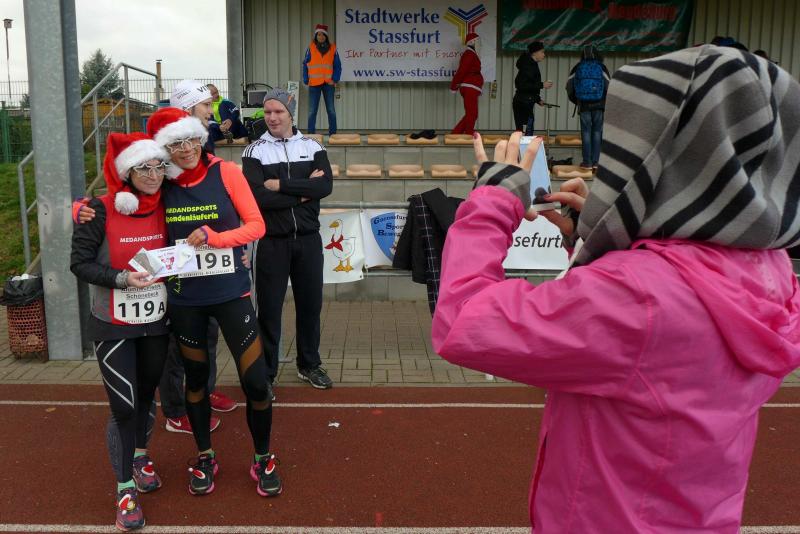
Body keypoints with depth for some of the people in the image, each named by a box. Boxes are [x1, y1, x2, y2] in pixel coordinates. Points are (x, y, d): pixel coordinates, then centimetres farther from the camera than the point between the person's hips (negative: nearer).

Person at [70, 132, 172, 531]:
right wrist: (122, 279, -26)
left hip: (155, 321, 4)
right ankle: (125, 489, 14)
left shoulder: (165, 206, -2)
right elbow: (80, 263, -14)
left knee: (146, 394, 19)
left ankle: (140, 457, 44)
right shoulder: (101, 210, -15)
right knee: (123, 406, -3)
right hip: (113, 326, -4)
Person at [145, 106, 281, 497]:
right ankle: (205, 457, 37)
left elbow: (256, 225, -7)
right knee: (195, 376, 16)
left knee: (255, 381, -2)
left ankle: (263, 460, 22)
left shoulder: (226, 172, -8)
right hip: (184, 299, 2)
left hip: (231, 293, -2)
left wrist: (212, 237, -20)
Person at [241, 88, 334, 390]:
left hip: (308, 240, 3)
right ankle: (265, 373, 18)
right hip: (272, 242, -2)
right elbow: (257, 196, -16)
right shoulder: (255, 152, -2)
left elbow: (325, 186, -12)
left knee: (310, 303, 13)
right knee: (269, 308, 4)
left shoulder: (312, 147, 5)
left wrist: (281, 185, -16)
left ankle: (309, 365, 31)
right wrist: (303, 192, -13)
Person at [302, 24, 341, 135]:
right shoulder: (310, 48, 2)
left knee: (331, 110, 5)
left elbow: (337, 66, 5)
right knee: (312, 111, 1)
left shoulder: (332, 48, 4)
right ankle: (311, 134, 6)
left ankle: (332, 133, 11)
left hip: (328, 84, 1)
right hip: (314, 84, 0)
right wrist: (306, 81, -4)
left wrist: (335, 80, -7)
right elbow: (305, 65, 4)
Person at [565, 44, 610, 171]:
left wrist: (575, 100, 19)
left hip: (584, 105, 0)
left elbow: (569, 85, 5)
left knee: (586, 132, 4)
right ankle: (595, 162, 3)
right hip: (599, 104, 0)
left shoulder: (578, 68, 2)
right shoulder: (601, 67, -1)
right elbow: (609, 86, -4)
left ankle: (587, 162, 3)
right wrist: (606, 101, 12)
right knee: (597, 132, 5)